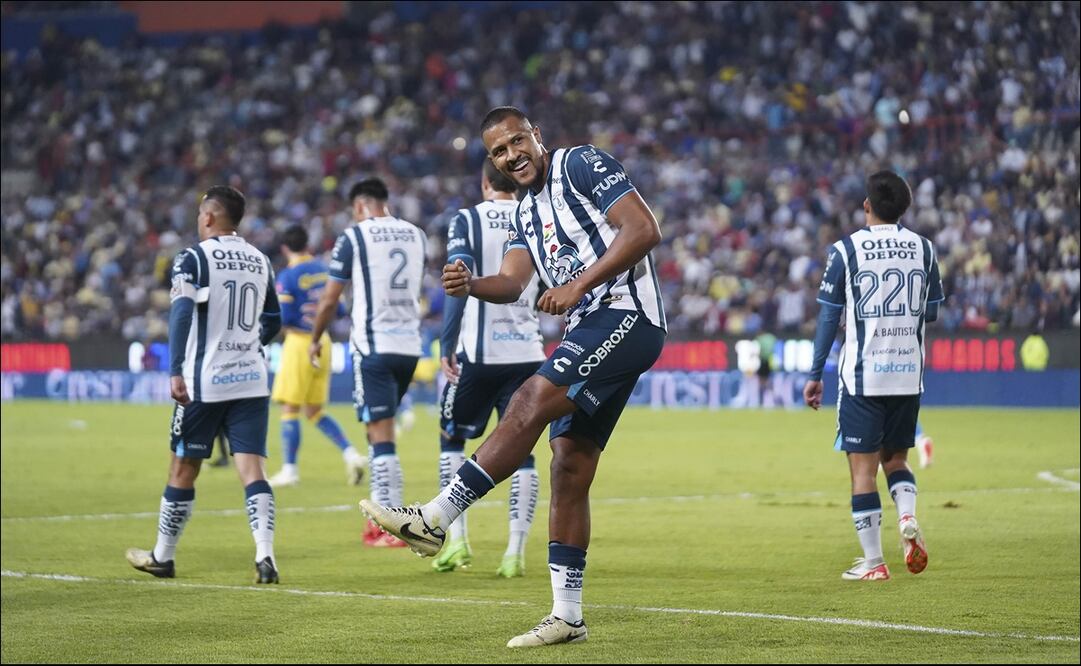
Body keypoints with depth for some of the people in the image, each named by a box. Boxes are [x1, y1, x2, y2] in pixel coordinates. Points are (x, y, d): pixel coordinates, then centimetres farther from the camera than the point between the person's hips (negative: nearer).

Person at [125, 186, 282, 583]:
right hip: (252, 381, 4)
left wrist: (175, 371, -21)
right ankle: (265, 555, -21)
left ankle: (162, 557, 21)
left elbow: (181, 313, -18)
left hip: (205, 382, -4)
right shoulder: (260, 261, 12)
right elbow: (272, 322, 21)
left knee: (183, 468, 9)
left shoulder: (194, 259, -6)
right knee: (251, 468, -2)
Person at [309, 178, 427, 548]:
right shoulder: (415, 235, 11)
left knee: (381, 434, -6)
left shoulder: (354, 237, -5)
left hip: (373, 346, -6)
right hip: (410, 344, 6)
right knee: (380, 430, 18)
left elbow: (330, 299, 0)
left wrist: (315, 339, 14)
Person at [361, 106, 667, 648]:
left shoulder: (581, 165, -4)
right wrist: (470, 285, -14)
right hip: (589, 333, 9)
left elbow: (644, 229, -14)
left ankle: (434, 520, -22)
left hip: (625, 316, -9)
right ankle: (566, 617, 6)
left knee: (530, 403, -21)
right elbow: (512, 284, 8)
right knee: (569, 472, 5)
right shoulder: (527, 213, 21)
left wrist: (579, 285, -17)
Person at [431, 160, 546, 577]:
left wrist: (447, 346, -11)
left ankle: (457, 539, 7)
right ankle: (515, 551, -2)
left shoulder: (468, 222, -4)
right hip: (526, 351, 3)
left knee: (452, 439, 15)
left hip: (478, 352, -3)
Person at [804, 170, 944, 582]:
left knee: (863, 467, 2)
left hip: (862, 375, -3)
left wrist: (815, 374, 4)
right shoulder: (923, 249, 4)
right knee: (895, 458, 20)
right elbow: (931, 313, 13)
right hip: (909, 375, 3)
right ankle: (908, 517, -8)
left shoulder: (846, 250, -5)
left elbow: (829, 317, -3)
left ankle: (873, 563, 0)